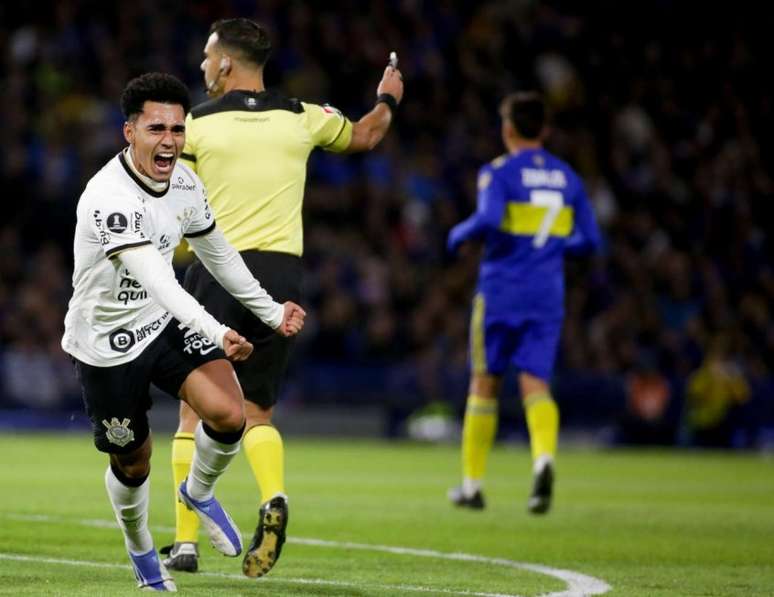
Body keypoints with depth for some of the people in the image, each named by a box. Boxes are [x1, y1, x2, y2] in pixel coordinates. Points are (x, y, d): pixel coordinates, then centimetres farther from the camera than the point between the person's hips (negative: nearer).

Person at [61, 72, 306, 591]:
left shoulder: (185, 182, -5)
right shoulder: (109, 198, -31)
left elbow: (217, 253, 13)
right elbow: (156, 279, -43)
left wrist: (271, 311, 17)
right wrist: (217, 334, -54)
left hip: (167, 323, 6)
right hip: (108, 342, -5)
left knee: (229, 414, -17)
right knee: (132, 462, 7)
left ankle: (200, 491, 15)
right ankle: (139, 548, 39)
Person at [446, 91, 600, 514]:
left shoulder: (498, 173, -6)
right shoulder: (567, 178, 11)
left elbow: (488, 221, -23)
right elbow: (588, 239, 12)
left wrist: (458, 235, -3)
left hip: (500, 292, -3)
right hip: (547, 296, 3)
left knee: (485, 383, 10)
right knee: (535, 383, -3)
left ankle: (472, 483, 16)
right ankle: (544, 458, -33)